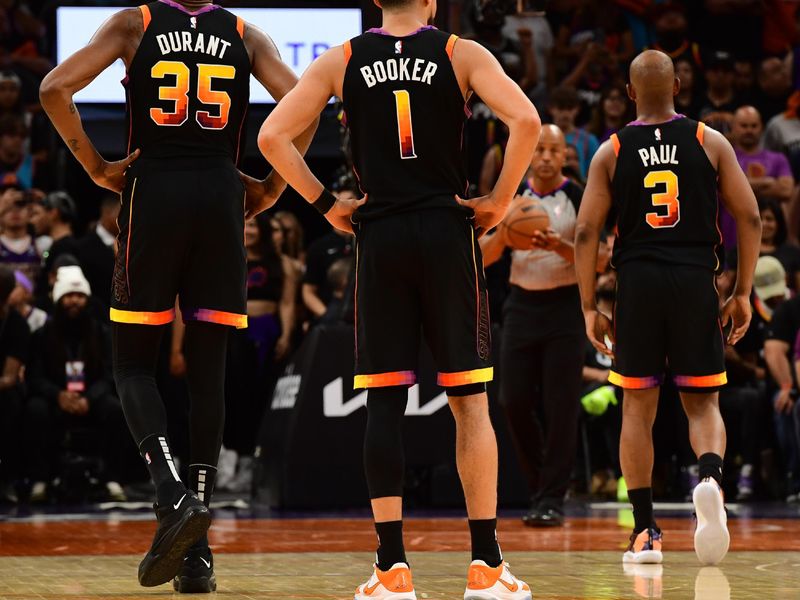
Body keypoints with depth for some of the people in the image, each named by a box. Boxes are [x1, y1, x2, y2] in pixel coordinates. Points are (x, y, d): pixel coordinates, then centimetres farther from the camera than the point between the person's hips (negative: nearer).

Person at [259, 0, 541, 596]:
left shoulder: (342, 60, 6)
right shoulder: (462, 54, 2)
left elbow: (273, 135, 1)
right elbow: (526, 121, -13)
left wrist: (325, 202, 8)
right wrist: (499, 200, -2)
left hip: (380, 238, 1)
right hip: (448, 232, -1)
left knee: (385, 401, 3)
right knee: (470, 402, 3)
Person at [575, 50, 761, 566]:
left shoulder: (611, 152, 4)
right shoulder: (710, 142, 5)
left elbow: (587, 233, -1)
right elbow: (750, 218, 0)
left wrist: (589, 308, 4)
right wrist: (744, 293, 6)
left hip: (637, 285, 0)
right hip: (695, 282, 0)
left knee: (638, 407, 10)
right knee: (702, 403, 8)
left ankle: (645, 533, 7)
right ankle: (711, 477, -24)